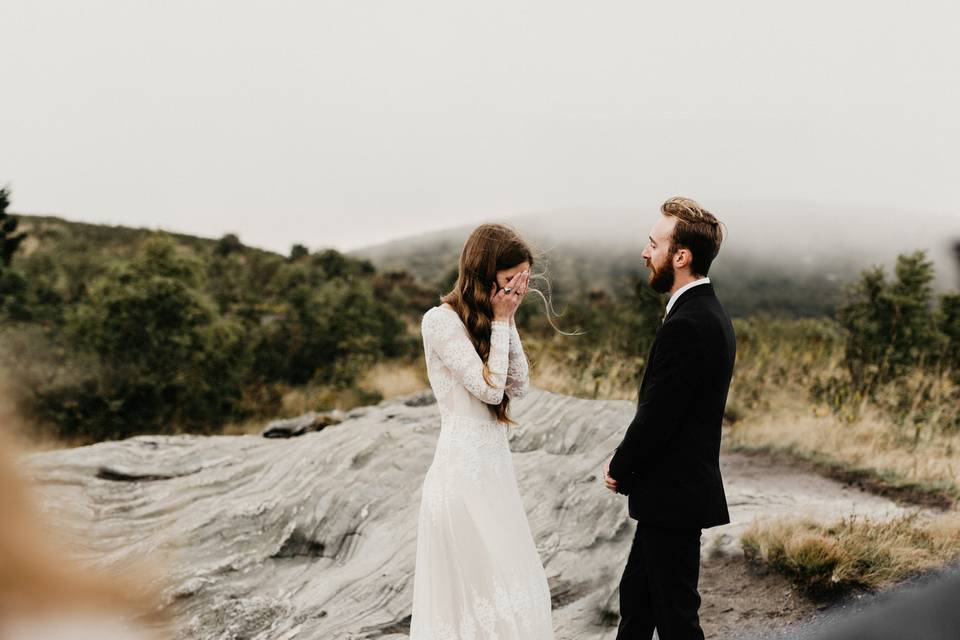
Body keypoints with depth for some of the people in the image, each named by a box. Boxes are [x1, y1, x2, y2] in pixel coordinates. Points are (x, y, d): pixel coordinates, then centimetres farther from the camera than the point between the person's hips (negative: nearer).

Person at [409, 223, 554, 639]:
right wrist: (501, 321, -11)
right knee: (487, 592, -1)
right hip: (463, 472, -9)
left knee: (510, 588, 14)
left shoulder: (486, 320, 12)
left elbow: (517, 387, 6)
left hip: (494, 468, 9)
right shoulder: (441, 320, -13)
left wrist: (507, 321, 0)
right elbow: (488, 388, -18)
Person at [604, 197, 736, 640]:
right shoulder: (711, 313, 9)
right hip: (681, 490, 10)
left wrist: (620, 469, -6)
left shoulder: (686, 325, -24)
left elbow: (657, 415, -23)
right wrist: (625, 460, 7)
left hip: (673, 496, -10)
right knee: (635, 595, 22)